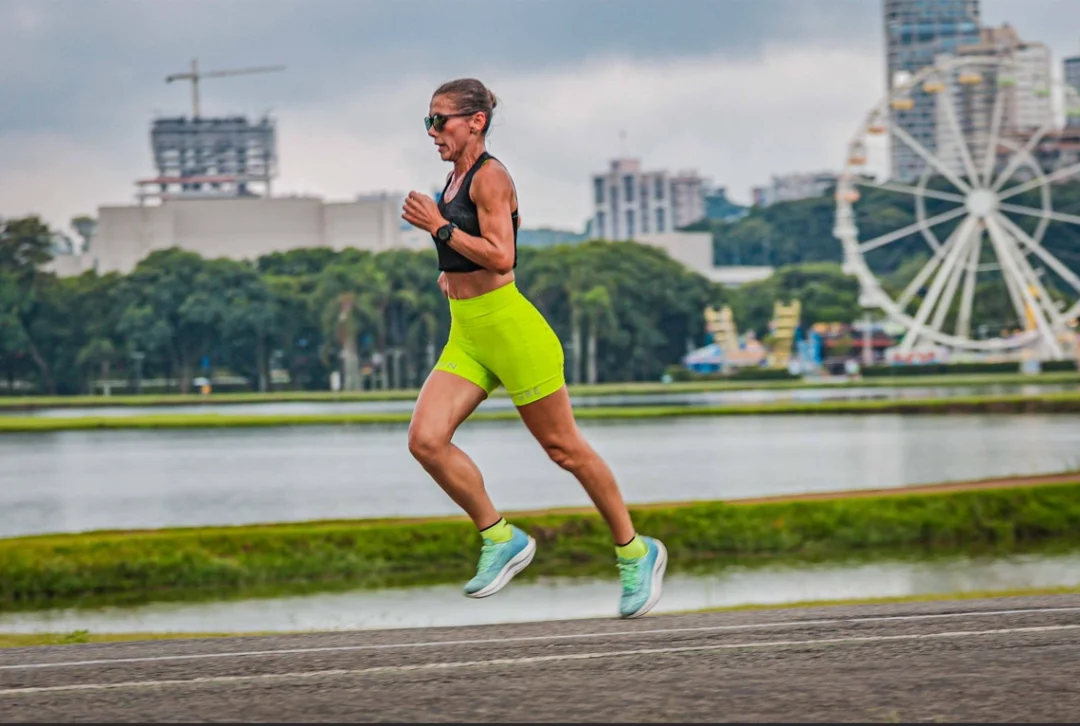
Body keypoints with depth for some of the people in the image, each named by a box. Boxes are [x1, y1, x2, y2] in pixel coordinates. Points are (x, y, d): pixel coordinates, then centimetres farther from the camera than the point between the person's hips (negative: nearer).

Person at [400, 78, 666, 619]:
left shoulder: (489, 176, -13)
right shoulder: (456, 178, 14)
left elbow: (500, 256, -23)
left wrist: (438, 227, -18)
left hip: (510, 329, -9)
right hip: (466, 336, 9)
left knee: (563, 448, 1)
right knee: (425, 440, -8)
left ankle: (636, 552, 16)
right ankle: (500, 539, 5)